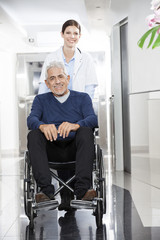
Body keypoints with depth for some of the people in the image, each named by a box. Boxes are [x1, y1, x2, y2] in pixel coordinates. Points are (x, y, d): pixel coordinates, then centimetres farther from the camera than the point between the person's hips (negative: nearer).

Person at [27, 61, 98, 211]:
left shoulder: (82, 98, 18)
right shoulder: (41, 100, 21)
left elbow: (93, 119, -2)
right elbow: (31, 119, 0)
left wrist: (75, 125, -26)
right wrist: (43, 126, -26)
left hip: (76, 148, -1)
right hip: (51, 151, 1)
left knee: (86, 131, -31)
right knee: (33, 135, -27)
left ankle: (82, 189, -39)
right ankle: (46, 191, -36)